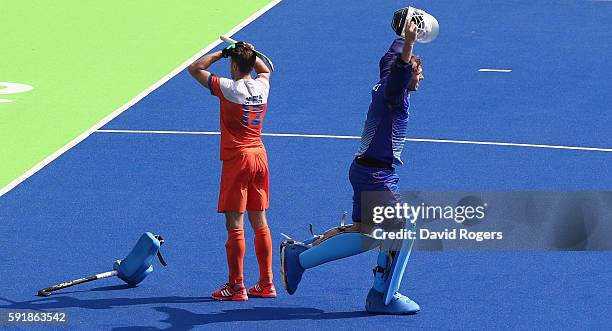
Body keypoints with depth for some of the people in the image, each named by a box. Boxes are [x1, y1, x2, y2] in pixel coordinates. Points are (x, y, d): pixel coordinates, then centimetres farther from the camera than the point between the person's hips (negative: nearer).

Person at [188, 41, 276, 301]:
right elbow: (264, 69, 29)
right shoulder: (262, 86, 3)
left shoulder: (229, 88, -13)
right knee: (260, 223, 11)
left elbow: (194, 69, -4)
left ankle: (236, 286, -3)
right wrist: (249, 52, 13)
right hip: (259, 156, 6)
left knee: (235, 224, -3)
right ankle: (266, 284, 14)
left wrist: (222, 53, 0)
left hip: (236, 160, -6)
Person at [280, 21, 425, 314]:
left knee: (364, 234, 13)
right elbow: (398, 72, -40)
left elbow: (389, 61, 31)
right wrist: (408, 42, -54)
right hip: (375, 174, -10)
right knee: (400, 231, -7)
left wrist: (403, 38, 45)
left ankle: (298, 254, 17)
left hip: (367, 170, 10)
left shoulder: (385, 86, 10)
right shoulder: (393, 93, -16)